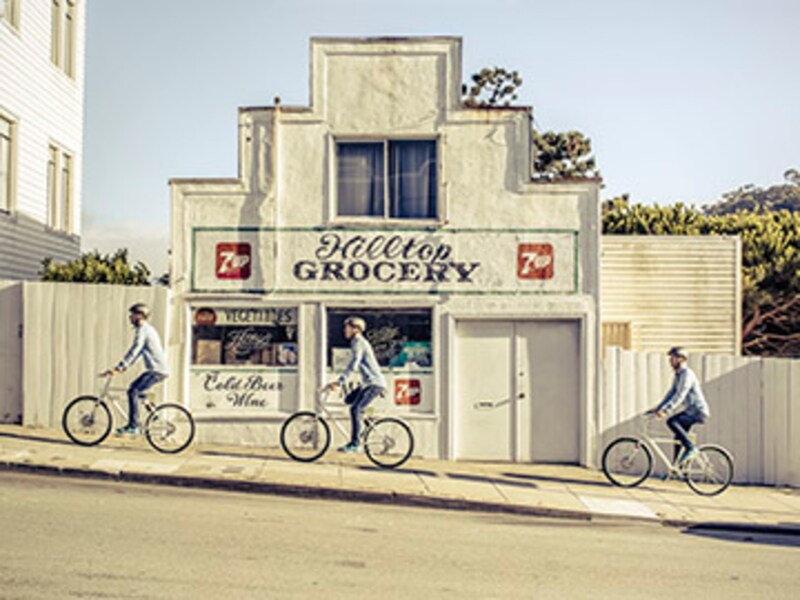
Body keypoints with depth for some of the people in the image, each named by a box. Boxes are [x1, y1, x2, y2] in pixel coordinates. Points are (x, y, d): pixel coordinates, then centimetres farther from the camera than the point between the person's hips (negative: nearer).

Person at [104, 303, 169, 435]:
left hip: (157, 371, -10)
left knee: (133, 392, -15)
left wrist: (117, 368, -24)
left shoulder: (142, 330, -13)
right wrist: (125, 366, 24)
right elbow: (137, 351, 26)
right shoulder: (147, 329, 19)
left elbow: (134, 351, -21)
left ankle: (133, 426, -15)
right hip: (156, 369, 10)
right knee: (133, 388, 17)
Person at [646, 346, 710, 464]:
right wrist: (657, 408, 8)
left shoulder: (687, 374, -18)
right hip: (691, 410, 10)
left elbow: (680, 395, -27)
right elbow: (671, 393, 15)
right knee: (678, 438, 10)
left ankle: (690, 448, -17)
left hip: (698, 411, -10)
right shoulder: (678, 375, 11)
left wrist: (665, 410, -33)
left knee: (671, 422, -25)